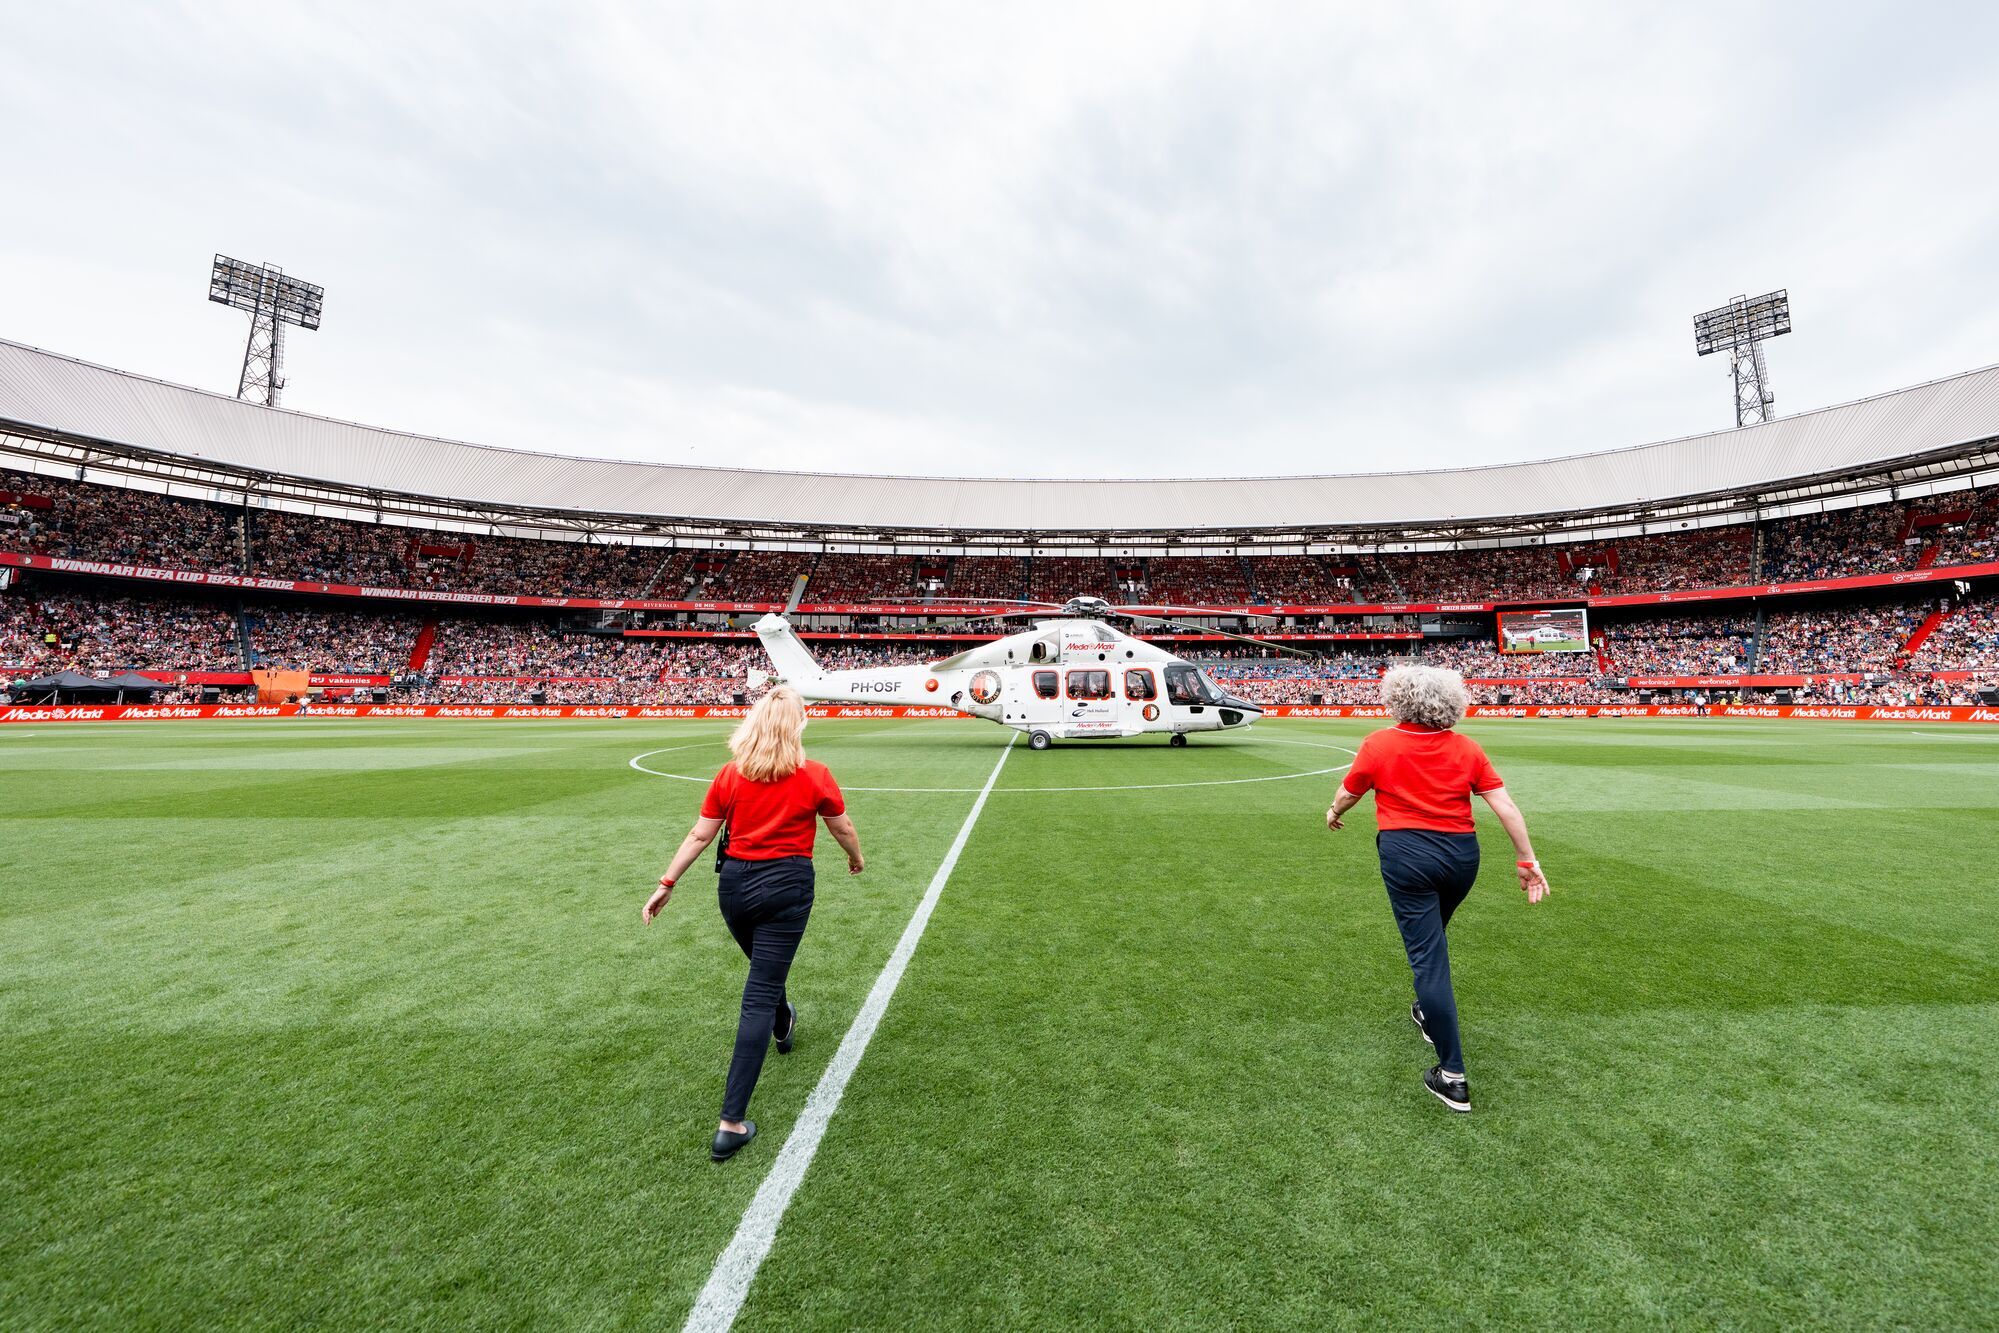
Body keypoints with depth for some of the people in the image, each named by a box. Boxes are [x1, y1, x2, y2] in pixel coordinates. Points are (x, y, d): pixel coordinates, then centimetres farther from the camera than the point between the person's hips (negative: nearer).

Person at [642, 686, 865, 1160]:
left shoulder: (730, 774, -3)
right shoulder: (814, 775, -10)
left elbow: (700, 835, 0)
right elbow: (843, 828, 2)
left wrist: (667, 883, 10)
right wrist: (856, 857, 22)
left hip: (735, 881, 4)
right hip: (787, 884, -4)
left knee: (764, 968, 30)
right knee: (760, 996, 2)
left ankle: (784, 1026, 58)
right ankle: (732, 1122, 5)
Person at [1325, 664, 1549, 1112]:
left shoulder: (1379, 744, -8)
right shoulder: (1466, 748, 0)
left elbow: (1347, 794, 4)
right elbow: (1505, 806, -1)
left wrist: (1333, 814, 25)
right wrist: (1528, 860, 7)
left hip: (1405, 853, -4)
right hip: (1461, 854, 5)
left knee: (1427, 954, -1)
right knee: (1432, 937, 28)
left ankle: (1453, 1078, 3)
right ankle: (1428, 1013, 49)